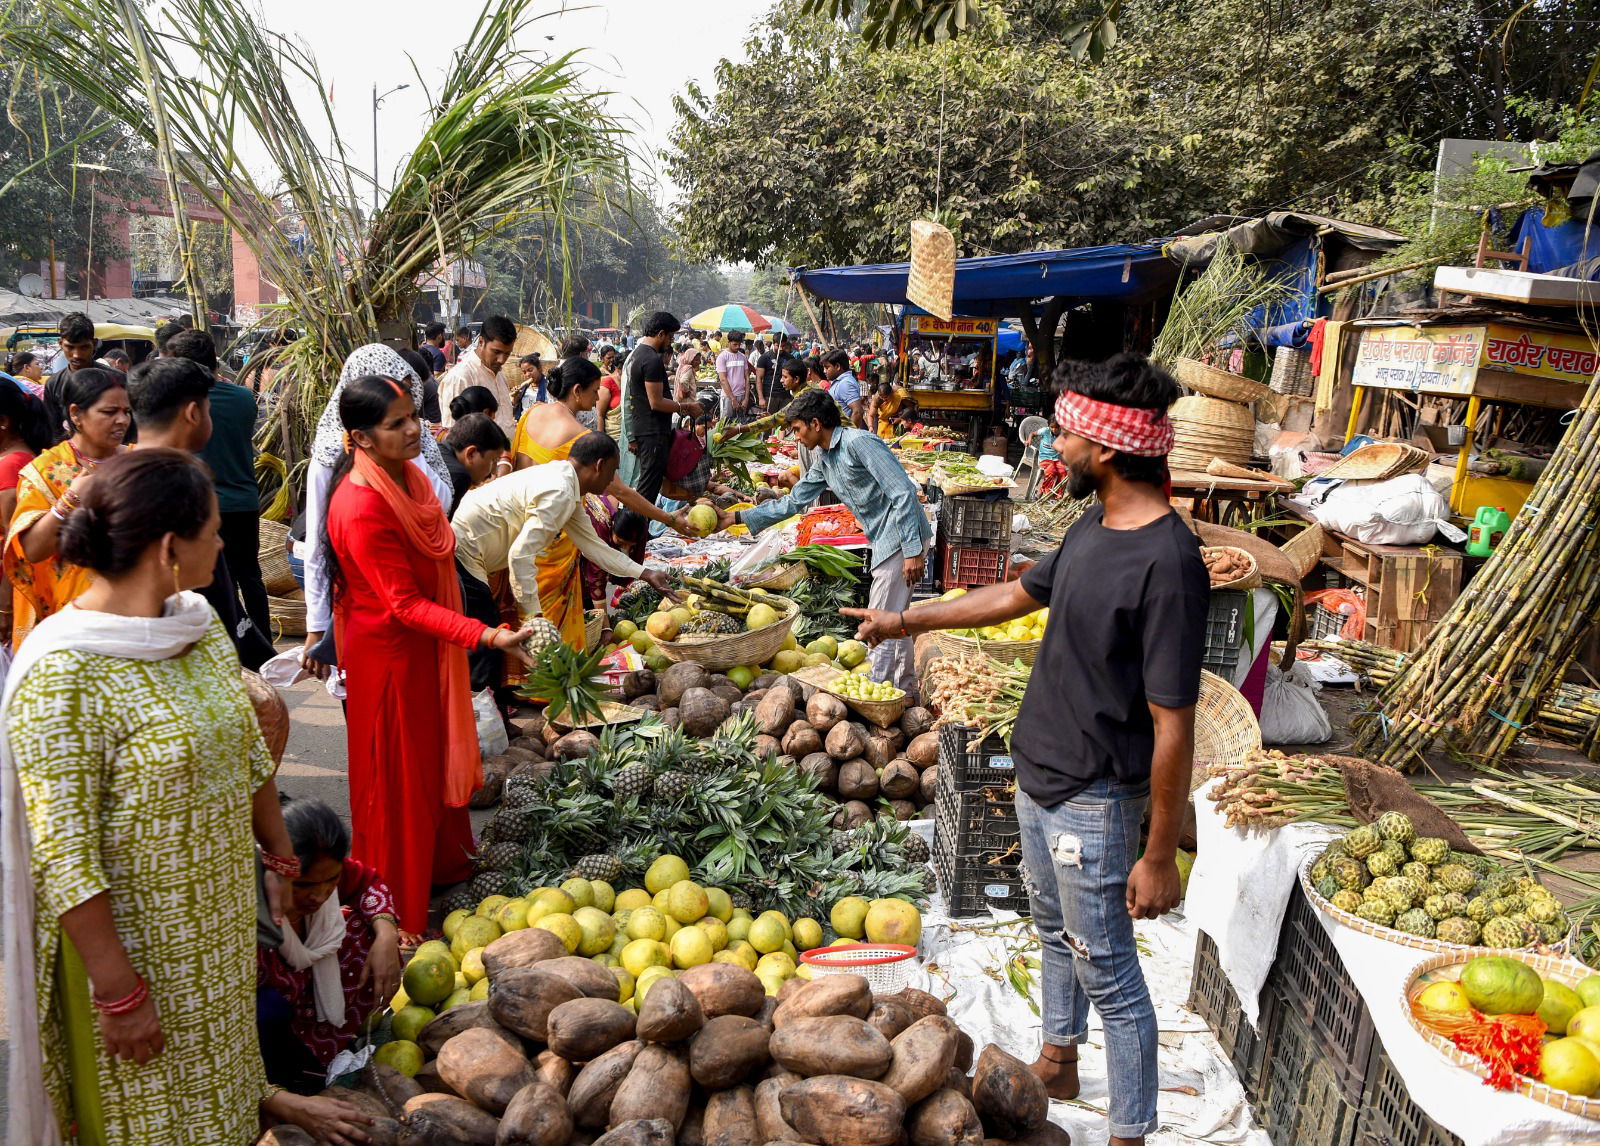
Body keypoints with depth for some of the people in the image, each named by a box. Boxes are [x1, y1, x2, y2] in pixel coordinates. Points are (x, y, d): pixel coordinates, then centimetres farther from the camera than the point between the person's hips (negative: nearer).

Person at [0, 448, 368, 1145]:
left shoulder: (199, 624, -3)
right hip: (130, 938, -6)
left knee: (216, 1071, 26)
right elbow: (64, 858, -24)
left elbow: (249, 754, 9)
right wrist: (119, 993, -20)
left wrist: (279, 858, 15)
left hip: (224, 916, 6)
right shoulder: (62, 675, -26)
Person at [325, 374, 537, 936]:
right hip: (388, 652, -8)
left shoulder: (408, 474, -1)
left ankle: (441, 860, 46)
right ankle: (400, 914, 24)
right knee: (398, 775, 6)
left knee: (436, 755, 24)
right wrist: (486, 636, -35)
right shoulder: (360, 507, -30)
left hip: (428, 644, 9)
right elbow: (405, 604, -28)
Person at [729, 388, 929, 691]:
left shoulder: (858, 443, -16)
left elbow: (903, 493, -21)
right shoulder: (823, 459, 14)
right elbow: (794, 501, 20)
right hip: (886, 541, 10)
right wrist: (736, 518, 16)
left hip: (904, 539, -10)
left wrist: (913, 551, -24)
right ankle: (905, 687, 30)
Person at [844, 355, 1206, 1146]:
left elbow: (1173, 727, -25)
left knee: (1108, 973, 6)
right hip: (1039, 778, 9)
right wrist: (907, 621, 24)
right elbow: (1020, 594, 19)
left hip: (1092, 803, -9)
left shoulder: (1167, 562, -27)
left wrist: (1160, 857, -20)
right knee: (1056, 931, 26)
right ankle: (1057, 1063, 48)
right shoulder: (1094, 529, 2)